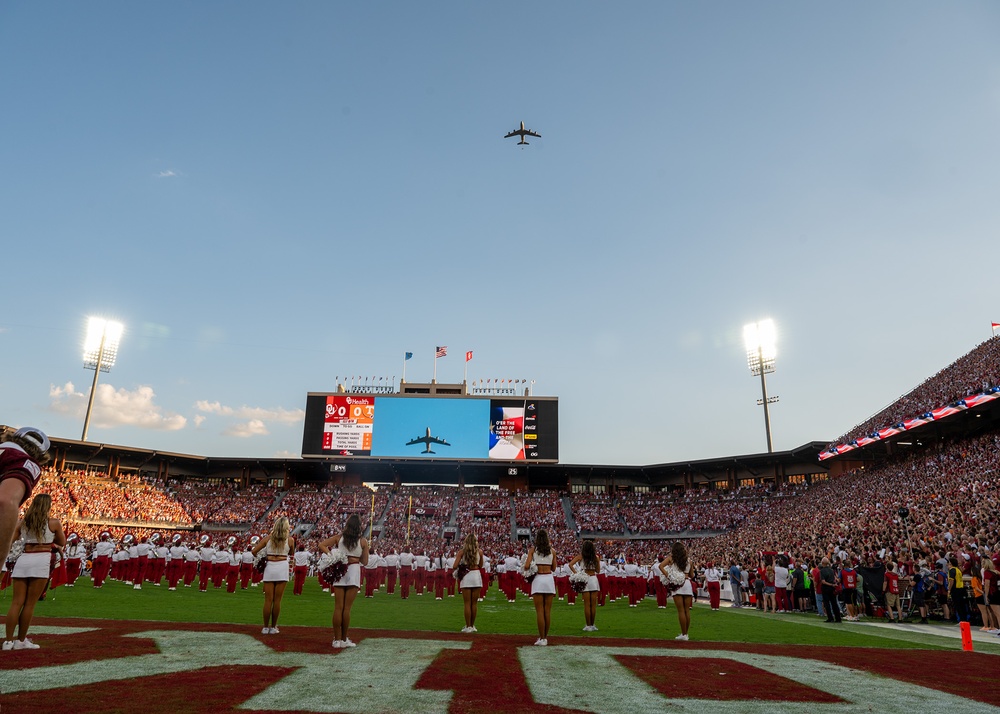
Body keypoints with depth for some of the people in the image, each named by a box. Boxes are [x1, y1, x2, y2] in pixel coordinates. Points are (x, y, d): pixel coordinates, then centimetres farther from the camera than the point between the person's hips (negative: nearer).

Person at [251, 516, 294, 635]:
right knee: (277, 600, 5)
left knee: (268, 600, 5)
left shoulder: (268, 538, 5)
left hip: (269, 567, 1)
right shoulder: (290, 540, 1)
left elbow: (254, 551, 5)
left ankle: (266, 627, 11)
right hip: (282, 568, -1)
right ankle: (273, 627, 12)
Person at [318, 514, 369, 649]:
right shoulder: (363, 541, 0)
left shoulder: (339, 537, 5)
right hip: (354, 571, -2)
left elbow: (322, 545, 2)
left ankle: (337, 640, 7)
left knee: (338, 607, 5)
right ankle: (344, 639, 8)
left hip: (339, 570, 2)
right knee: (347, 608, 3)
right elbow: (365, 562, 3)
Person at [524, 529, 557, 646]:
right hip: (549, 579, 3)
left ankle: (542, 638, 0)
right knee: (548, 610, 8)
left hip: (538, 579, -3)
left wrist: (528, 570, 14)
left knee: (539, 611, 0)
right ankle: (545, 637, 14)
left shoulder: (532, 549, 0)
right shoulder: (552, 551, 7)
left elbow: (526, 566, -7)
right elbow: (553, 568, 12)